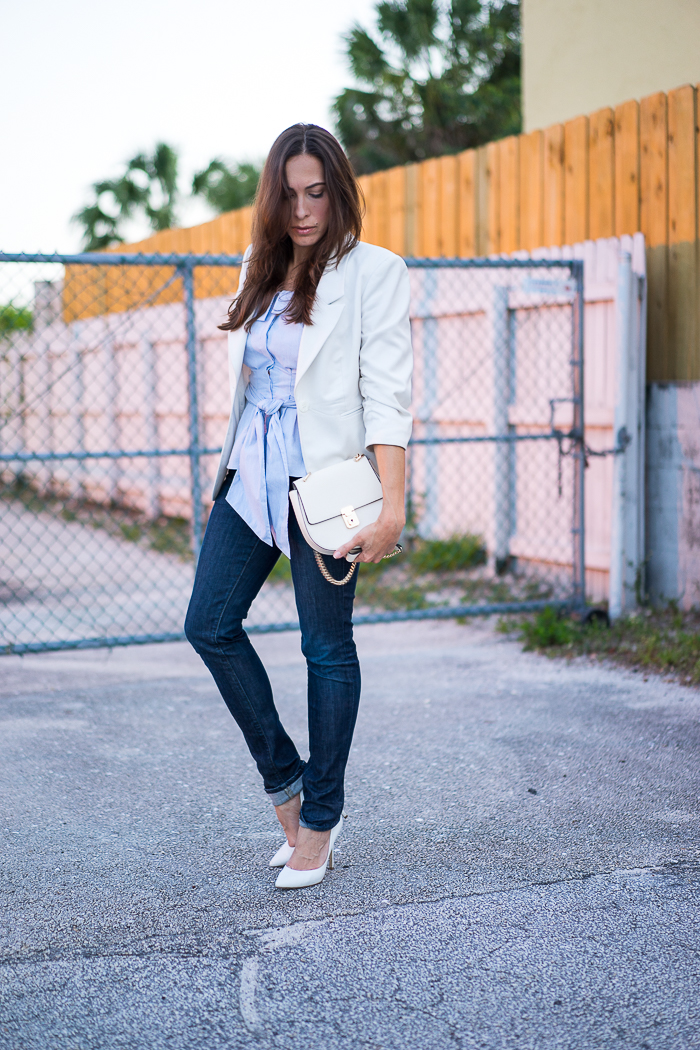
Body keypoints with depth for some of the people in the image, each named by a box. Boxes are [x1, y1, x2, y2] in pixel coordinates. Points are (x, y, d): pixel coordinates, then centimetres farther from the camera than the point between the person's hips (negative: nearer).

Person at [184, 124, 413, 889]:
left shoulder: (373, 272, -6)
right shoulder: (260, 268, 13)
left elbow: (386, 395, -13)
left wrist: (392, 508, -21)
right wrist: (235, 464, 16)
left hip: (324, 479, -7)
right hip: (250, 474, 7)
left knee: (326, 647, 2)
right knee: (209, 624, 4)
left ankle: (320, 821, 15)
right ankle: (286, 782, 20)